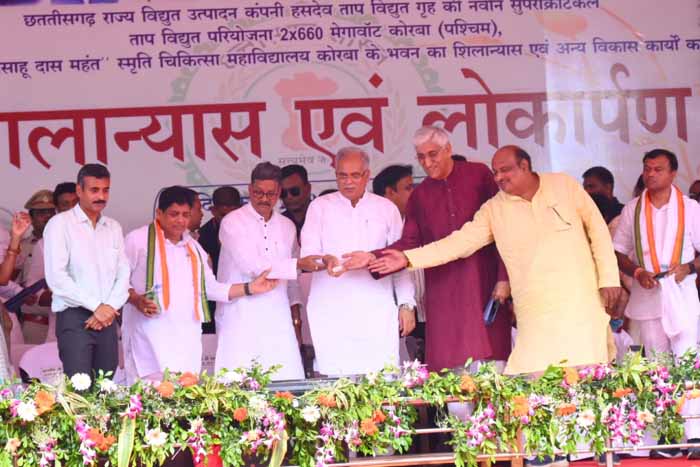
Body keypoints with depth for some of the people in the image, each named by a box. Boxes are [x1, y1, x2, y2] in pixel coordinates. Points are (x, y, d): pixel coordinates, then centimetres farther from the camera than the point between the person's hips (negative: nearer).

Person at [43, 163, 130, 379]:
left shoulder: (114, 228, 15)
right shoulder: (60, 224, -3)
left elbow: (123, 274, 11)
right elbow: (56, 277, -11)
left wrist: (109, 308, -7)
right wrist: (96, 306, -12)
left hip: (107, 319, 5)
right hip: (74, 318, -5)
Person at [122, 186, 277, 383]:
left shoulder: (193, 247, 22)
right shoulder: (138, 240, 3)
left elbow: (211, 288, 23)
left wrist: (250, 288, 15)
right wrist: (136, 300, -17)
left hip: (187, 338, 6)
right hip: (150, 336, -5)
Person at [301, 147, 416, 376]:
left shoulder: (387, 209, 13)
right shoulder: (320, 207, 9)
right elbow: (307, 254, 2)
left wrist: (406, 305, 9)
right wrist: (325, 260, -20)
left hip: (376, 312, 1)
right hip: (331, 312, -1)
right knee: (336, 379, -9)